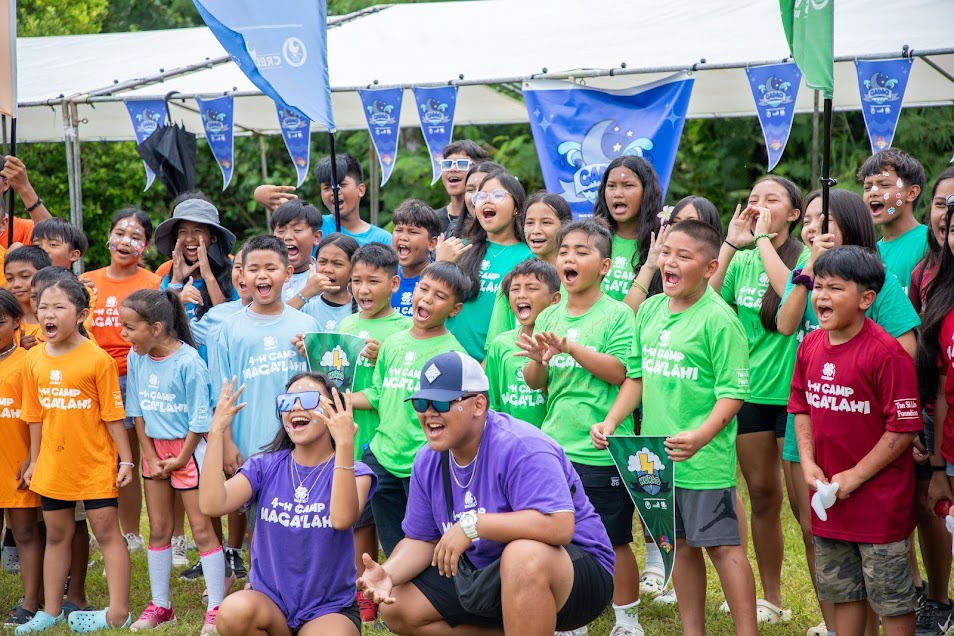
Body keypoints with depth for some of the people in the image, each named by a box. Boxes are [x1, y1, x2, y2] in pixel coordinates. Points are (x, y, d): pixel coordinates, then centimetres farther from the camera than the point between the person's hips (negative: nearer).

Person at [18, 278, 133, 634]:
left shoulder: (98, 359, -14)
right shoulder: (34, 361, 1)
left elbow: (113, 415, -11)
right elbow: (35, 417, 9)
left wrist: (125, 460, -10)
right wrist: (34, 460, 12)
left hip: (95, 464, -5)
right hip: (53, 466, 5)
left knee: (107, 531, 0)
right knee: (56, 534, 15)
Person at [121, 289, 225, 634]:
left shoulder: (188, 362, -21)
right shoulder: (136, 357, -3)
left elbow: (200, 420, -16)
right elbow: (136, 410, 4)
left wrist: (179, 460, -11)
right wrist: (151, 457, -1)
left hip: (188, 448, -6)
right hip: (155, 449, 6)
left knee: (202, 529, -1)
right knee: (158, 529, 13)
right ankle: (160, 605, 23)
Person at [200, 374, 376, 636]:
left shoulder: (353, 471, -6)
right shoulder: (265, 467, 2)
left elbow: (342, 519, -30)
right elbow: (212, 505, -17)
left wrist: (345, 443, -37)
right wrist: (217, 430, -17)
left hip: (329, 608, -2)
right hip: (270, 600, 2)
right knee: (234, 611, -32)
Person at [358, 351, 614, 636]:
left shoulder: (520, 447, -25)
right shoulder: (427, 462, 0)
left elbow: (559, 526, -37)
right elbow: (421, 540, 6)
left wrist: (472, 525, -34)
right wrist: (389, 572, -16)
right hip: (487, 572, 8)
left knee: (524, 554, -41)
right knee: (396, 606, 1)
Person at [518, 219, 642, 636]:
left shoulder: (617, 314, -6)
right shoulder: (548, 317, 10)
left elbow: (620, 372, -17)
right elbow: (535, 382, 9)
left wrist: (569, 347, -24)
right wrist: (538, 360, -13)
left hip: (602, 450, -5)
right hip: (555, 445, 5)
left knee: (614, 540, 4)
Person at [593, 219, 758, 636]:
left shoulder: (719, 319, -13)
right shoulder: (650, 309, 8)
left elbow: (733, 392, -16)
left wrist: (701, 436, -29)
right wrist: (611, 421, 4)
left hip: (703, 458, -7)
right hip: (655, 454, 7)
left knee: (721, 544, -1)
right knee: (679, 543, 15)